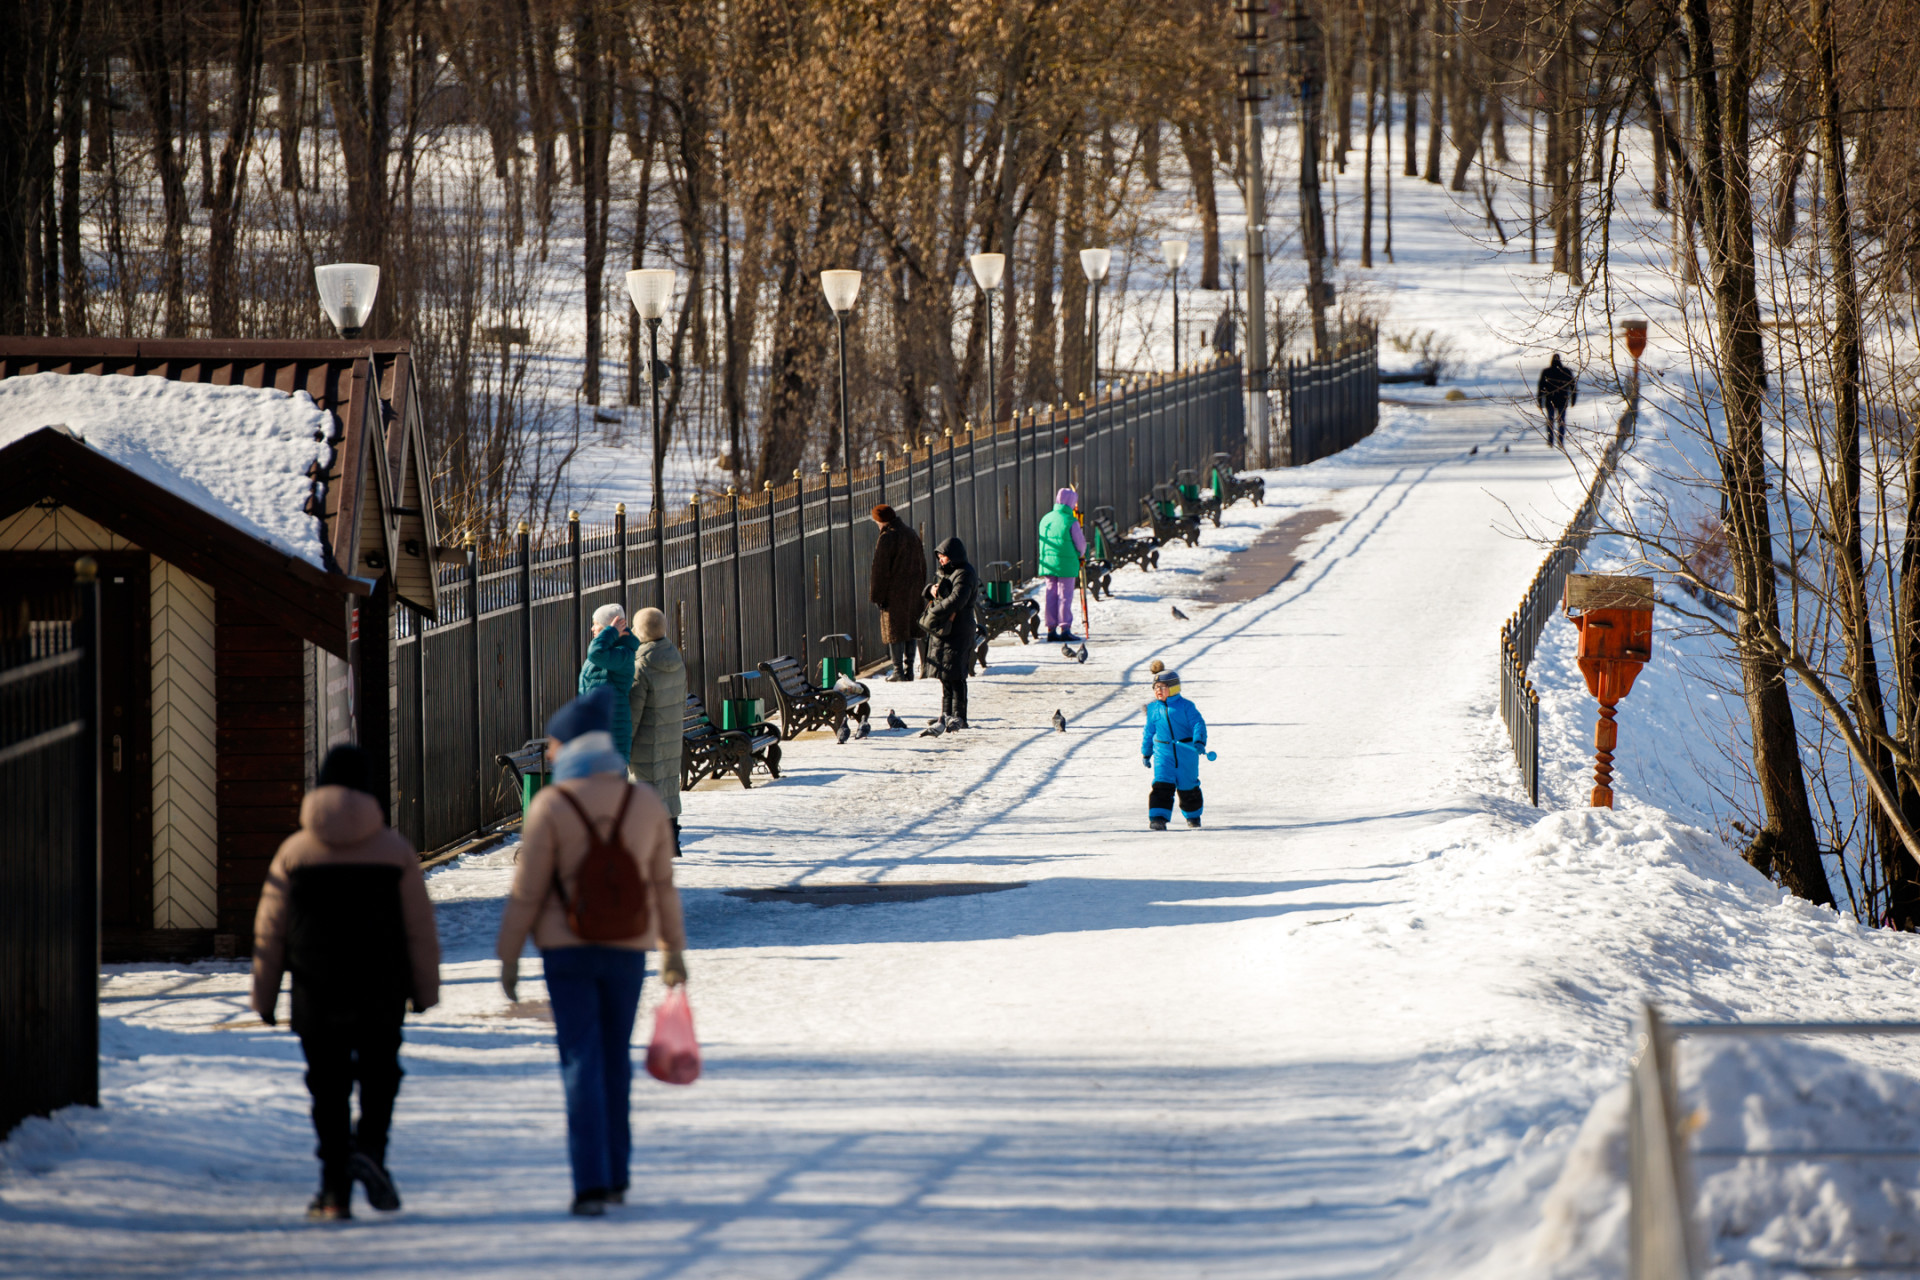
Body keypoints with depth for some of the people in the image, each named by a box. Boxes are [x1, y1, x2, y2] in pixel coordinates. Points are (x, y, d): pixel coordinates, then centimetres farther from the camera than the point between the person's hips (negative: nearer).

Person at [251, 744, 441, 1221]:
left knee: (329, 1087, 6)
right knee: (379, 1074, 15)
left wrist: (264, 996, 7)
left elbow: (270, 931, -1)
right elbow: (420, 927, 0)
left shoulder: (295, 851, -3)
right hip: (381, 994, 0)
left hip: (317, 996, 0)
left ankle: (336, 1191, 3)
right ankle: (370, 1147, -10)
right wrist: (425, 988, 10)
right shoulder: (395, 850, -3)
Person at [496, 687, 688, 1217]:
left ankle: (591, 1184, -9)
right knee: (616, 1057, 16)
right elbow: (662, 883, 7)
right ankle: (615, 1176, 22)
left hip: (568, 952, -3)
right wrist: (674, 949, 17)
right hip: (628, 949, 3)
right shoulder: (645, 804, 0)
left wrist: (509, 955, 0)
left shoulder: (552, 806, -11)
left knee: (582, 1061, -2)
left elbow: (527, 889, -9)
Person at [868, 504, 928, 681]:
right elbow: (922, 565, 18)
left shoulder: (887, 538, -14)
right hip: (913, 590, 7)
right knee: (909, 629, 12)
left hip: (894, 591, -7)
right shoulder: (912, 535, 12)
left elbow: (880, 569, -15)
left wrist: (877, 595, -10)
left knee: (894, 631, -2)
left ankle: (898, 671, -3)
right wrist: (919, 589, 23)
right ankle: (909, 669, 13)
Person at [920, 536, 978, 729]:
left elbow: (956, 600, -27)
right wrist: (931, 589, -2)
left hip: (956, 632, -10)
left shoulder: (963, 575, -14)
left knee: (955, 676, -9)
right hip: (943, 632, 10)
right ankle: (947, 715, 21)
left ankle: (958, 717, -8)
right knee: (945, 676, 15)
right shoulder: (948, 573, 18)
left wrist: (933, 613, -18)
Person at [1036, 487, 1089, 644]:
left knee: (1050, 595, 8)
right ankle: (1065, 629, -4)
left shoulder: (1046, 519, 7)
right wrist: (1080, 554, 17)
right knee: (1065, 596, -2)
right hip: (1066, 564, -5)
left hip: (1048, 564, 5)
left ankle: (1051, 630, 8)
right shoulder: (1071, 521, -10)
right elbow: (1080, 543, -4)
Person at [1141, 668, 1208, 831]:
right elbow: (1149, 731, 17)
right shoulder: (1153, 709, 7)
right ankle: (1158, 817, -21)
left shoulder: (1185, 706, -5)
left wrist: (1199, 742, -26)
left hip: (1186, 752, -1)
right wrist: (1146, 753, 21)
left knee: (1188, 786, 11)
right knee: (1162, 785, -16)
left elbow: (1198, 724, -9)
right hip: (1163, 752, 1)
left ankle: (1193, 814, 35)